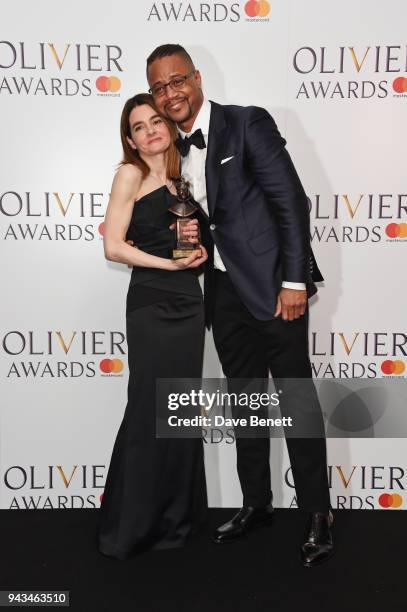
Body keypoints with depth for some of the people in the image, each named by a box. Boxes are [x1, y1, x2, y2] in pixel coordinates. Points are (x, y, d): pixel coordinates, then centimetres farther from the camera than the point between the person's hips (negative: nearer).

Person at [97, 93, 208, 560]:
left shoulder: (178, 180, 16)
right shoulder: (131, 174, -2)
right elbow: (113, 246, -11)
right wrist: (172, 263, -13)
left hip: (188, 302, 6)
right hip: (151, 304, -6)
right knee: (149, 411, -2)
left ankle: (176, 516, 25)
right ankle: (128, 529, 15)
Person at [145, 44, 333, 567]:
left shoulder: (248, 123, -7)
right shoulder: (173, 150, 12)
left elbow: (292, 201, -11)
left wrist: (294, 281, -16)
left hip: (272, 285, -6)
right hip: (224, 290, 6)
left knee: (297, 399, 1)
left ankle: (317, 513, 17)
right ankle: (256, 503, 30)